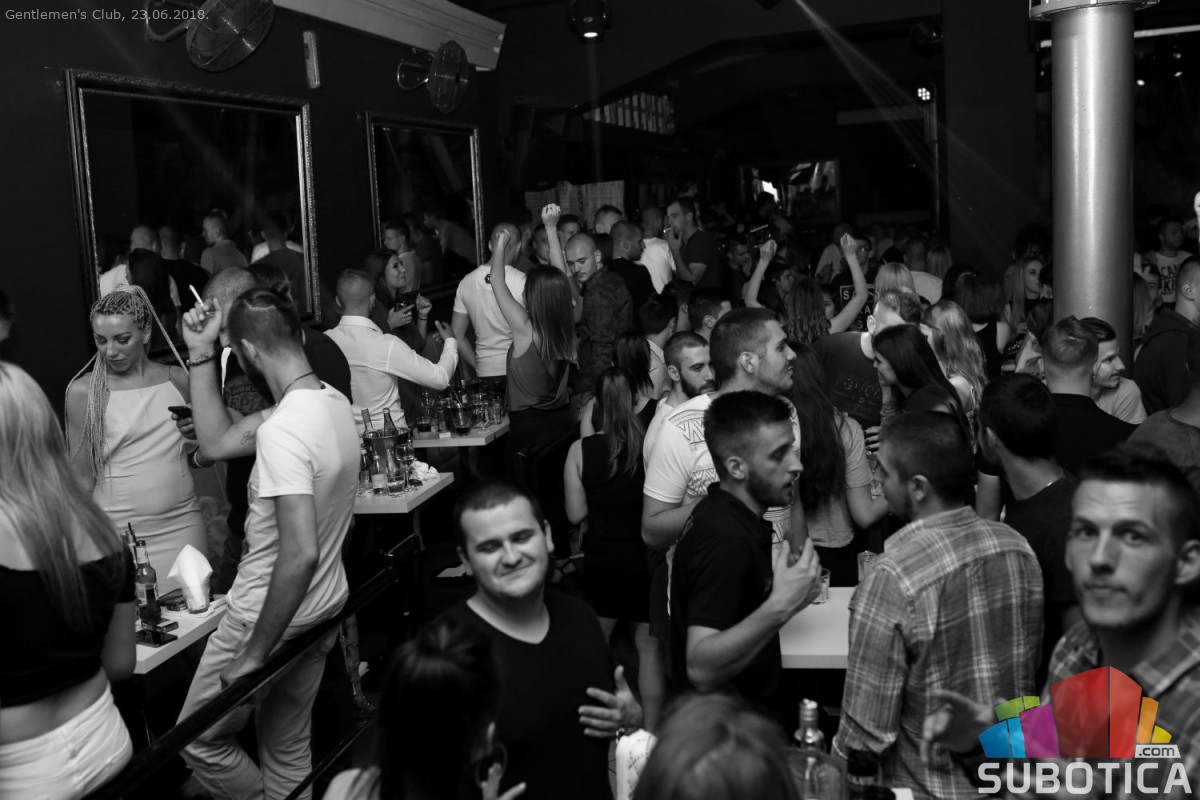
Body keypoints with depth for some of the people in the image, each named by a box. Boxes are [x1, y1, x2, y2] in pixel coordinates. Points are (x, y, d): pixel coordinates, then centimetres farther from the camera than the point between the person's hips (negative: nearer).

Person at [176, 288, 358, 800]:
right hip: (322, 607, 9)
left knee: (199, 740, 16)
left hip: (272, 615, -8)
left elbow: (301, 553, -34)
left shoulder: (282, 429, -29)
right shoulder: (333, 401, -1)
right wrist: (201, 355, 3)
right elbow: (215, 443, 8)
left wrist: (255, 654, -25)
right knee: (288, 748, 23)